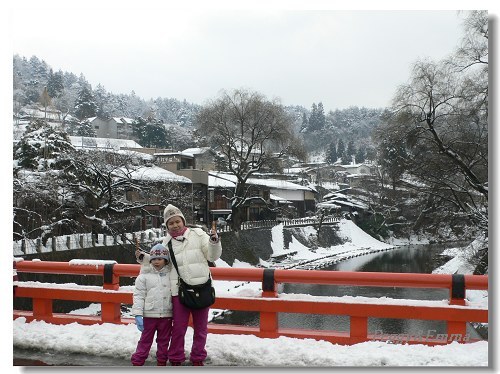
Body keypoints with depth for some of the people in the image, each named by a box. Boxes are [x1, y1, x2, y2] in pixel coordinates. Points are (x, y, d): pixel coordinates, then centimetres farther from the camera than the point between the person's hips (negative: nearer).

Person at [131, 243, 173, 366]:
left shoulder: (171, 275, 3)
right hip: (149, 315, -2)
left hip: (166, 315, 2)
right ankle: (137, 363, 14)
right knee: (145, 341, 6)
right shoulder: (144, 275, -1)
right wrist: (138, 314, -11)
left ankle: (162, 363, 26)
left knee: (164, 342, 13)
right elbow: (138, 296, -4)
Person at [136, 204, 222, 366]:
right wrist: (144, 258, 2)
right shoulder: (166, 242, 5)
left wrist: (214, 241, -17)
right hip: (179, 290, 0)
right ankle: (176, 360, 24)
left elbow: (213, 256, 0)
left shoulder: (197, 234, 0)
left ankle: (198, 359, 29)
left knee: (201, 328, 12)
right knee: (178, 328, 6)